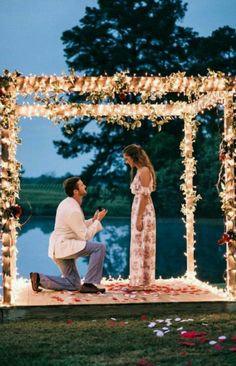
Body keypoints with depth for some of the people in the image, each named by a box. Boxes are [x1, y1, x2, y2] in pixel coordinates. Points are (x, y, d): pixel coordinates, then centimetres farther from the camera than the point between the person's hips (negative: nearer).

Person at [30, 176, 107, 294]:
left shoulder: (67, 203, 10)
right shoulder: (73, 211, -20)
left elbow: (78, 227, 21)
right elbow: (85, 236, -17)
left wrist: (93, 220, 8)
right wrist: (98, 220, -7)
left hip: (59, 248, 10)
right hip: (64, 246, -10)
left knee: (74, 285, 15)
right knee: (100, 247, -19)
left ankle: (39, 278, 8)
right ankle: (89, 284, -15)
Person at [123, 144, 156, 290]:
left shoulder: (144, 170, -13)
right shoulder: (139, 171, 16)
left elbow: (145, 196, -18)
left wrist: (139, 218, -20)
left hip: (143, 213, -10)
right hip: (139, 211, 10)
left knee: (142, 246, -6)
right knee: (140, 246, 10)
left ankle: (142, 282, -1)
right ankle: (140, 281, 15)